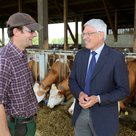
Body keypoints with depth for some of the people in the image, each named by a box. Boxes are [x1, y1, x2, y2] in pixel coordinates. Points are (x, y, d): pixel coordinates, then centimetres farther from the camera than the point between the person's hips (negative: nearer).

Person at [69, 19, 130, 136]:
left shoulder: (116, 57, -13)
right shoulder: (80, 55, 2)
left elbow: (123, 90, -11)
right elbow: (72, 80, 7)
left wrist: (98, 99, -22)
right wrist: (79, 94, -14)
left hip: (103, 116, -4)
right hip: (81, 112, 4)